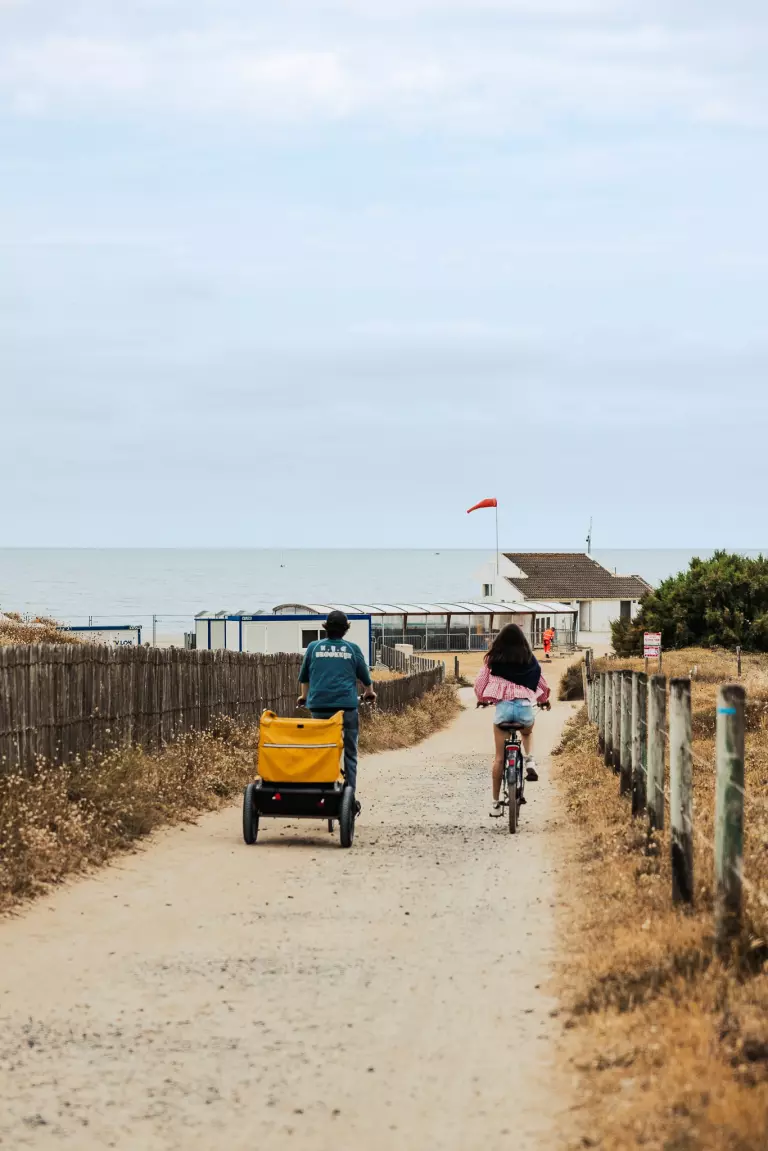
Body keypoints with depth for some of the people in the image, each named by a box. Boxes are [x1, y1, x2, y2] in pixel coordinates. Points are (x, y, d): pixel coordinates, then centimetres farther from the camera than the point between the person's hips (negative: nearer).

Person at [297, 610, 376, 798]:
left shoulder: (314, 647, 9)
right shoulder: (352, 648, 6)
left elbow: (304, 677, 22)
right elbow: (364, 676, 17)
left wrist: (304, 696, 42)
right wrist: (370, 692, 40)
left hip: (319, 705, 2)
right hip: (346, 705, -2)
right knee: (349, 753, 3)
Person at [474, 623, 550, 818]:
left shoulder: (493, 659, 5)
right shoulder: (529, 659, 8)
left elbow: (480, 683, 9)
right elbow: (542, 684, 15)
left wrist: (481, 699, 31)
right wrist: (544, 699, 37)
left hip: (502, 706, -1)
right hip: (525, 706, 1)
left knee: (499, 757, 9)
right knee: (527, 733, 37)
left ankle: (496, 803, 9)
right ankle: (530, 761, 9)